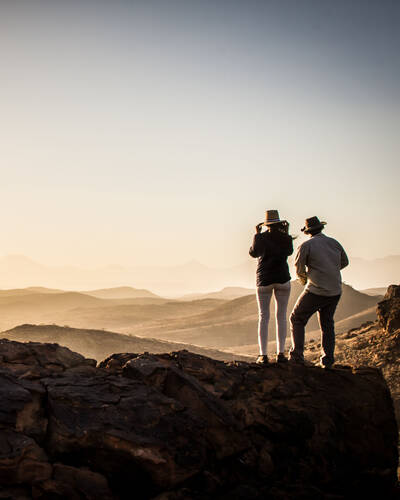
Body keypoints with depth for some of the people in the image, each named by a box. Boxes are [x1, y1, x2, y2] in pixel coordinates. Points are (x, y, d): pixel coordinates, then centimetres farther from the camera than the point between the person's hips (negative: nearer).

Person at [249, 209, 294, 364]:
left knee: (263, 317, 3)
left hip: (264, 280, -1)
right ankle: (280, 353, 3)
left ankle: (263, 355, -4)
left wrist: (256, 235, -4)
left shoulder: (262, 237, -6)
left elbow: (254, 252, -16)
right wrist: (287, 234, 17)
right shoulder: (285, 238, 0)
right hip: (282, 279, 1)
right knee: (281, 316, 8)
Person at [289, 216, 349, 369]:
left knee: (297, 319, 11)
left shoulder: (306, 246, -8)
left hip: (316, 291, -5)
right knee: (327, 323, 20)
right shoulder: (334, 243, 7)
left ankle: (297, 355, 4)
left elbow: (299, 270, 0)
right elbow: (344, 262, 22)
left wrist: (303, 279, 22)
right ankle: (327, 359, 14)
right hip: (335, 291, 5)